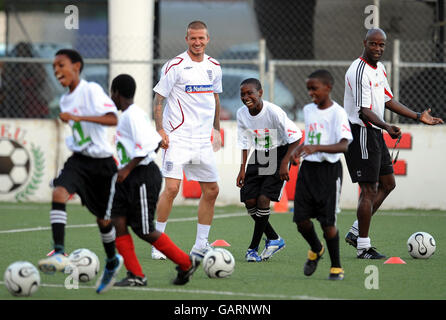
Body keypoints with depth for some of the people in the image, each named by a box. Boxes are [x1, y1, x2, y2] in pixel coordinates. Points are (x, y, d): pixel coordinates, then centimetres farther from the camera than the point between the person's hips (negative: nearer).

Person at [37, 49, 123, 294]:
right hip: (79, 159, 5)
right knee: (59, 192, -25)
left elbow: (113, 119, -26)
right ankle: (59, 253, -35)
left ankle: (112, 261, 36)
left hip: (102, 161, -5)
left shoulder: (91, 90, -12)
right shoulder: (65, 100, 11)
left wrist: (76, 117, -30)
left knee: (103, 218, 8)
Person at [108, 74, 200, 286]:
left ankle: (186, 263, 10)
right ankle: (135, 275, 0)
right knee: (117, 221, -1)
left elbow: (146, 145, -24)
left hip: (143, 177, -10)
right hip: (128, 179, 10)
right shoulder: (127, 115, 16)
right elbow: (157, 141, 22)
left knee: (144, 231, -5)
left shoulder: (133, 115, -14)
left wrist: (127, 168, -25)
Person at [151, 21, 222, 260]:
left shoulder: (214, 67, 9)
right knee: (172, 188, -16)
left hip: (203, 140, 6)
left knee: (211, 191, 7)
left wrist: (216, 129, 21)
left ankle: (201, 245, 18)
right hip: (177, 138, -6)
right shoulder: (175, 66, -9)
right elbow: (158, 98, -6)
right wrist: (160, 130, -14)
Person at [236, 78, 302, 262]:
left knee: (263, 199, -17)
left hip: (279, 155, -6)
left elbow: (296, 137, -18)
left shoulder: (273, 112, -23)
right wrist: (242, 169, 1)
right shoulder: (242, 114, -6)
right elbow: (245, 143, 7)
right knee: (249, 201, -3)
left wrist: (284, 163, -21)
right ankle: (273, 239, 18)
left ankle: (253, 248, -6)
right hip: (258, 157, 6)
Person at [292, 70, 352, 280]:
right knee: (301, 220, 2)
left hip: (329, 170, -6)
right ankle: (315, 249, 32)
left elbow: (343, 145, -25)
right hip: (308, 168, 6)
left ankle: (336, 266, 11)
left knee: (327, 222, -5)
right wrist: (300, 148, 14)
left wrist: (316, 148, -36)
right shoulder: (308, 110, 10)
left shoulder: (337, 113, -12)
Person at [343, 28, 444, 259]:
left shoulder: (379, 68, 12)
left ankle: (356, 232, 18)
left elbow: (388, 101, 19)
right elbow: (364, 111, -27)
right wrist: (386, 127, -42)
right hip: (360, 133, -10)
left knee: (387, 184, 14)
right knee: (369, 190, -8)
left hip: (375, 133, 10)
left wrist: (418, 117, 16)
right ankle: (363, 247, -2)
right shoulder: (359, 72, -19)